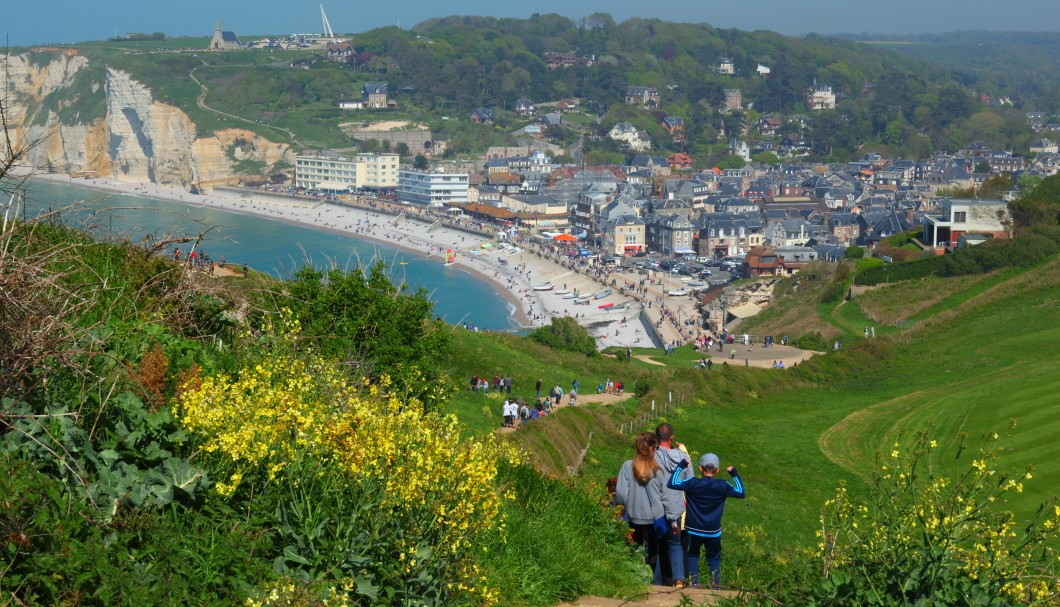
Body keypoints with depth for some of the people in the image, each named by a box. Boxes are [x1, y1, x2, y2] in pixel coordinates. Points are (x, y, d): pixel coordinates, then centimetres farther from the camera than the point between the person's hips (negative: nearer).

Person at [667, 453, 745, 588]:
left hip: (693, 531, -1)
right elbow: (741, 493, 7)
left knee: (692, 555, 19)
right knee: (714, 559, 15)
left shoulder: (693, 483, -13)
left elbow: (671, 484, -13)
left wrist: (681, 466, -5)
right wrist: (734, 474, 13)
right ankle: (716, 586, 6)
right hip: (714, 532, 1)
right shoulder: (723, 486, -7)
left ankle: (694, 583, 8)